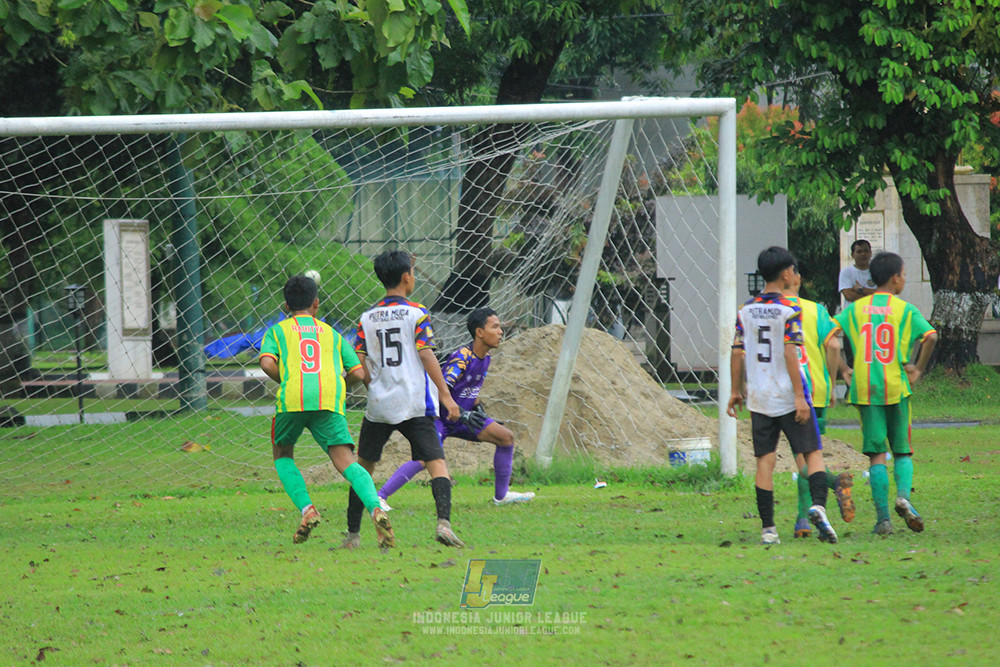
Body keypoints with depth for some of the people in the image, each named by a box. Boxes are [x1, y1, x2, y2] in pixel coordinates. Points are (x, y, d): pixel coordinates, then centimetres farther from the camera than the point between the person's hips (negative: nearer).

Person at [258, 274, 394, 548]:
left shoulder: (277, 331, 21)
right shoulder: (331, 334, 27)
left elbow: (267, 364, 1)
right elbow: (358, 373, 18)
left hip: (292, 399, -1)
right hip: (330, 400, 1)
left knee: (282, 455, 23)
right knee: (345, 462, -6)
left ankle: (307, 510, 2)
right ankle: (376, 509, -32)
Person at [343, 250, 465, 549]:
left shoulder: (368, 318, 7)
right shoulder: (417, 313, -3)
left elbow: (360, 365, 3)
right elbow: (426, 356, -10)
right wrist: (445, 395, -6)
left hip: (378, 404, 3)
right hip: (414, 405, -3)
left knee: (364, 466, 14)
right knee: (436, 462, -5)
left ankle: (352, 534, 14)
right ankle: (443, 521, -26)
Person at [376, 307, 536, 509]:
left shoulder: (485, 356, 5)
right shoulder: (462, 358, -23)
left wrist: (478, 408, 4)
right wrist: (462, 415, -34)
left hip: (462, 418, 9)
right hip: (440, 416, -9)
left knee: (506, 437, 4)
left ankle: (502, 495, 16)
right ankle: (380, 496, -22)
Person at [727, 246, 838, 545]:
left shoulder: (746, 311, 6)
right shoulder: (789, 311, -9)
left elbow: (737, 354, 6)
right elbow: (789, 353, -15)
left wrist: (736, 391, 16)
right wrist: (800, 396, -14)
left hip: (758, 397, 4)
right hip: (787, 396, -4)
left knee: (765, 461, 5)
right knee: (813, 453, 4)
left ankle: (768, 528, 3)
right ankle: (818, 504, -20)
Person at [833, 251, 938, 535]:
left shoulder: (855, 308, 7)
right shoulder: (905, 310, -1)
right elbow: (930, 336, -15)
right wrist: (918, 369, -2)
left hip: (864, 389, 1)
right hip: (897, 387, -1)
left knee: (876, 454, 2)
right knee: (903, 450, 11)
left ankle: (883, 517, -4)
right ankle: (903, 495, -15)